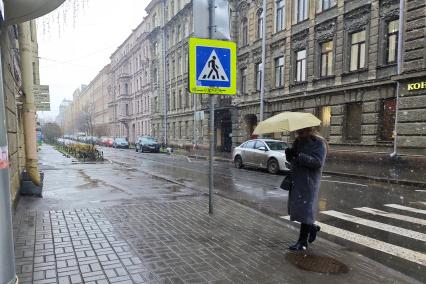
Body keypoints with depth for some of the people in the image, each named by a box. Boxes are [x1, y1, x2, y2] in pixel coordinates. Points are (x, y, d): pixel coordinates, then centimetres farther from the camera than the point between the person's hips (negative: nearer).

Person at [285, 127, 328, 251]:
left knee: (305, 209, -4)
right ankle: (312, 227, 36)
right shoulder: (298, 141, 14)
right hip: (296, 180, 8)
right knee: (295, 207, 13)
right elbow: (293, 160, 17)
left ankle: (303, 242, 7)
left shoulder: (319, 143, -9)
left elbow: (318, 162, -20)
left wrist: (299, 156, -29)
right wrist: (289, 154, -7)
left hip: (309, 181, -8)